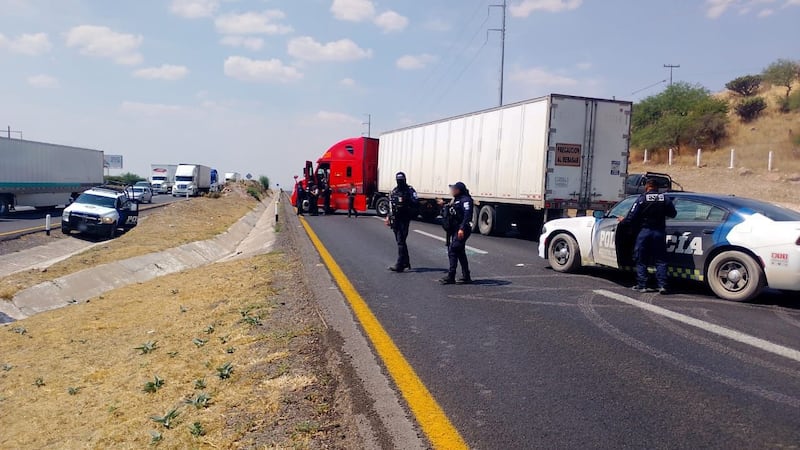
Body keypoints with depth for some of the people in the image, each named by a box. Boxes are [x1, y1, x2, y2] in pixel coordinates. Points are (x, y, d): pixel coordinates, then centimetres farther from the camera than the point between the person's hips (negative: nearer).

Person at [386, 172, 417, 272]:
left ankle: (400, 265, -12)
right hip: (395, 220, 7)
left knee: (401, 242, -11)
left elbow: (414, 204, -13)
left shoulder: (410, 191, -5)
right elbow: (390, 205, 20)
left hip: (404, 220, -7)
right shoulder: (394, 191, 14)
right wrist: (388, 217, 13)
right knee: (400, 241, 13)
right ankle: (406, 263, 25)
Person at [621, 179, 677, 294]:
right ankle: (662, 285, 1)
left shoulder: (642, 199, -5)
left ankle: (642, 285, 7)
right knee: (660, 261, 8)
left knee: (641, 261, 7)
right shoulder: (664, 198, 2)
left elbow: (632, 216, -9)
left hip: (644, 231, -2)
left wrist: (623, 221, 9)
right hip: (659, 232, 2)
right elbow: (673, 213, 9)